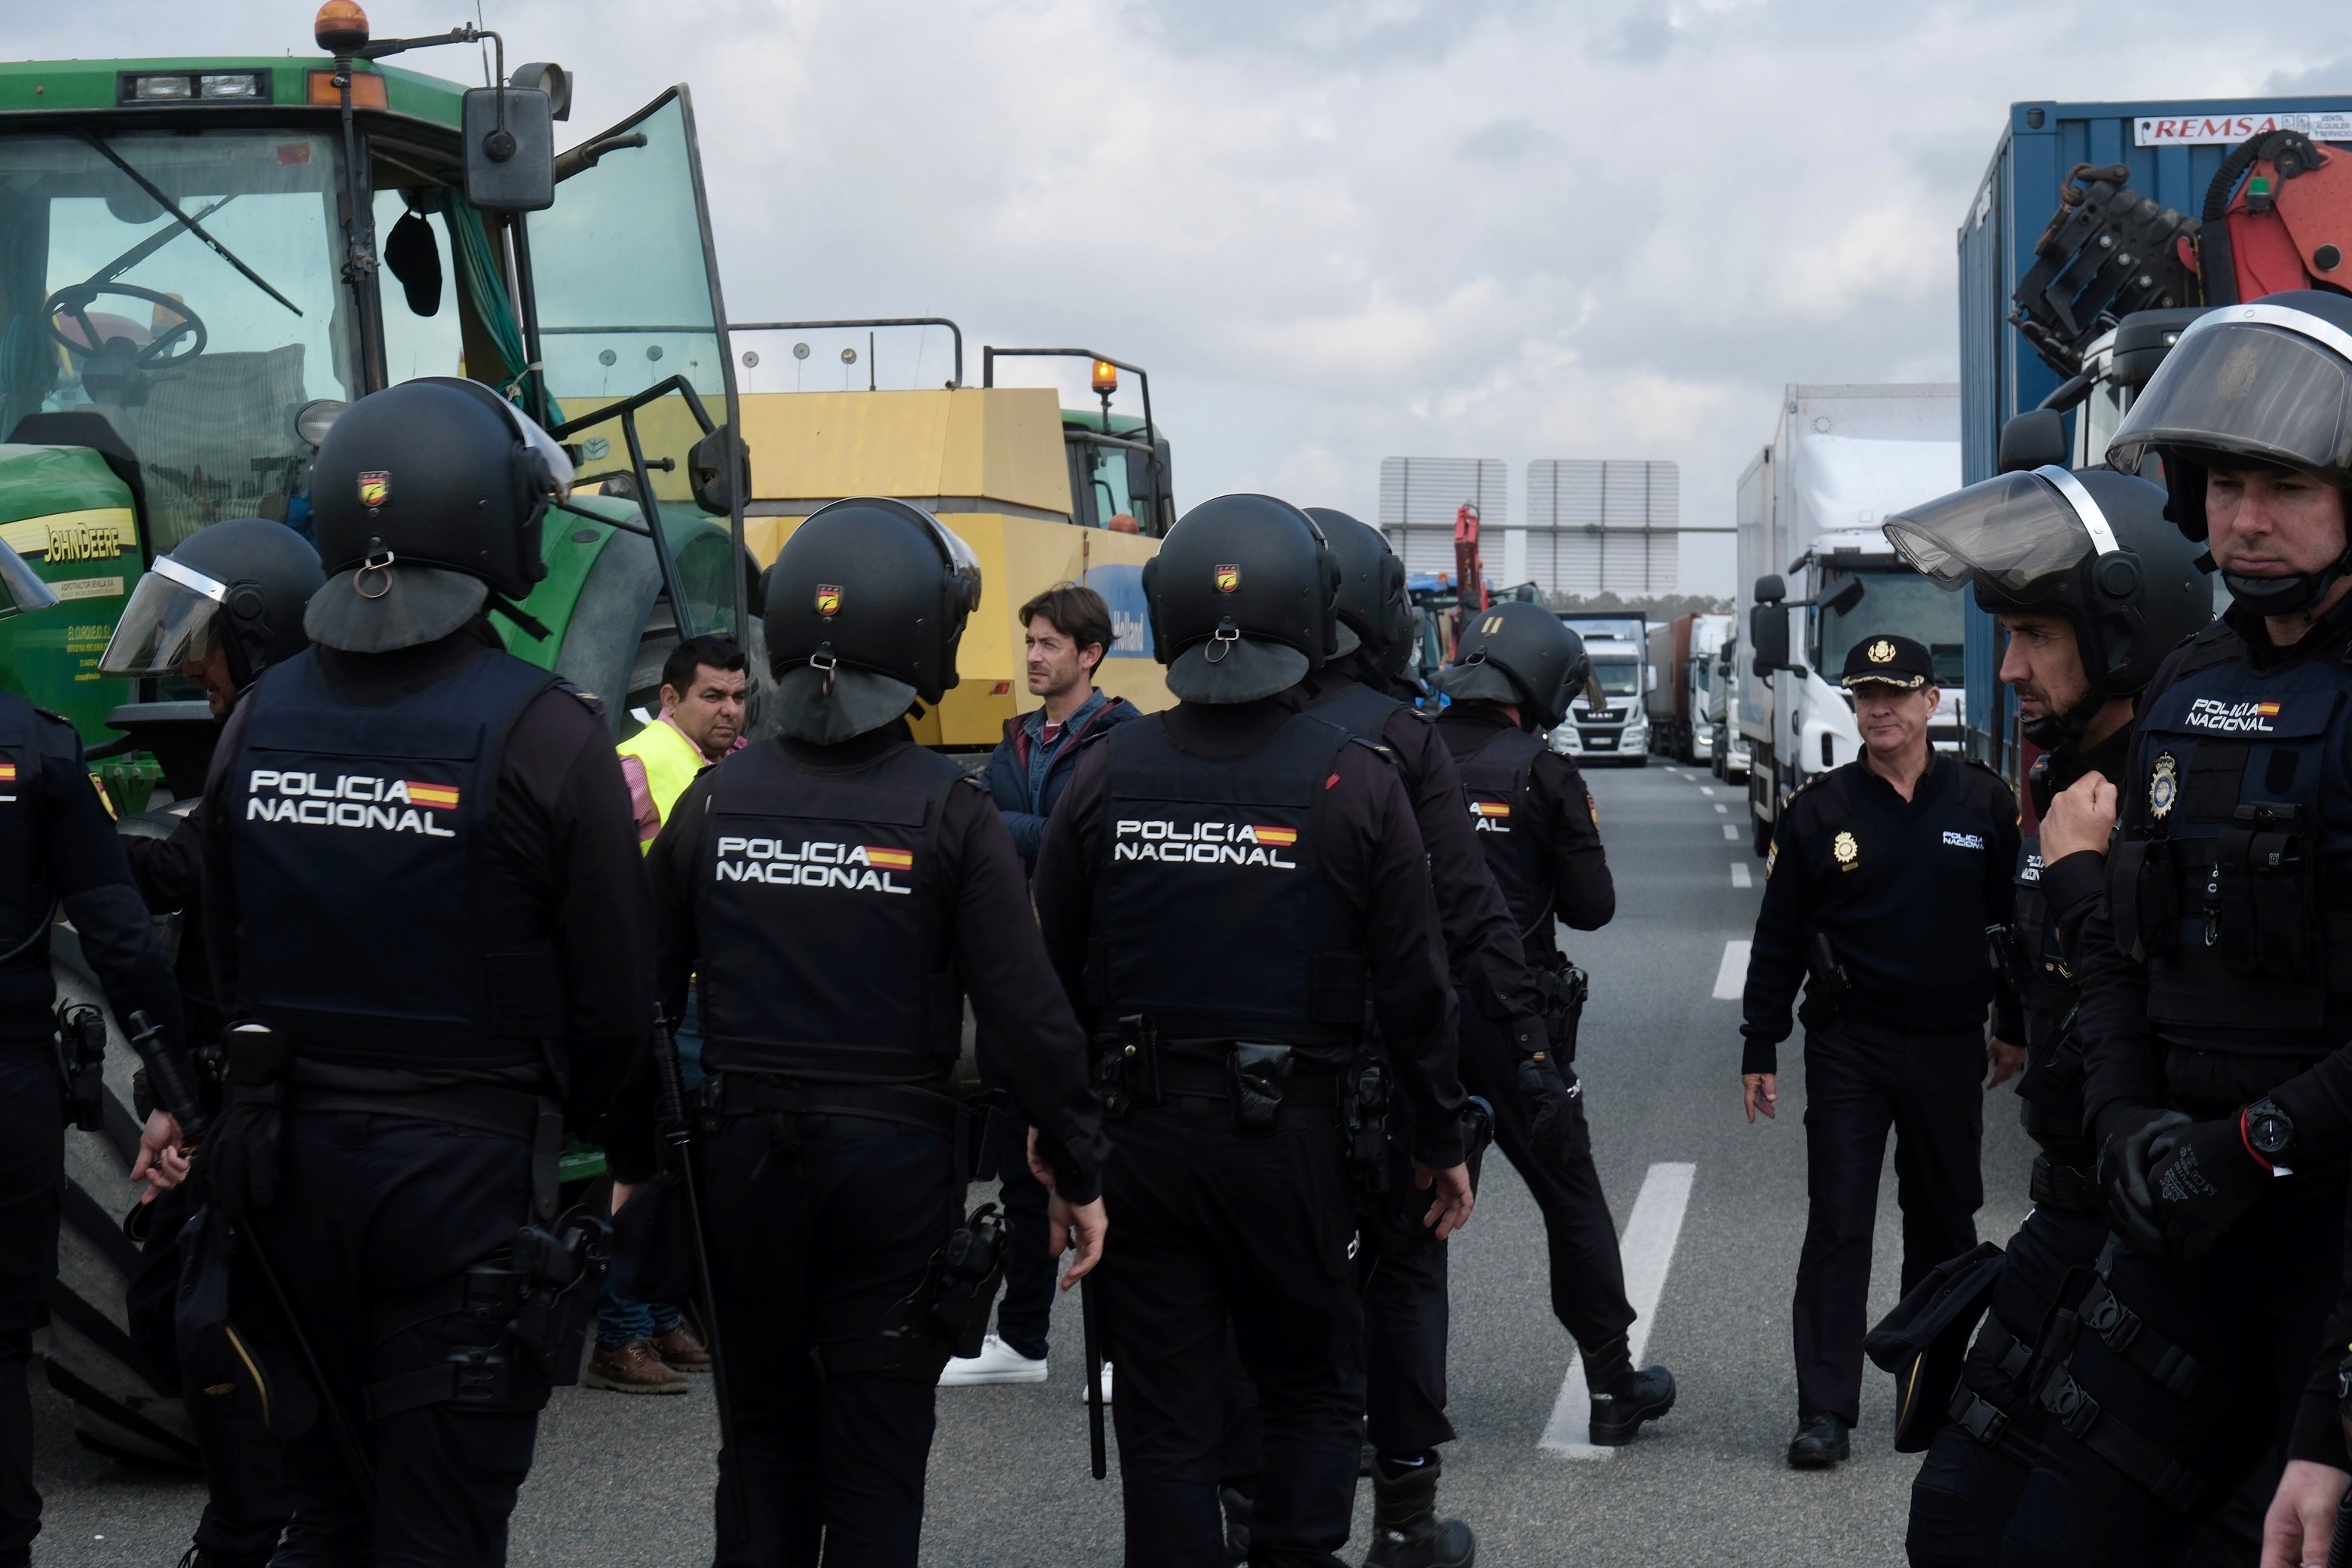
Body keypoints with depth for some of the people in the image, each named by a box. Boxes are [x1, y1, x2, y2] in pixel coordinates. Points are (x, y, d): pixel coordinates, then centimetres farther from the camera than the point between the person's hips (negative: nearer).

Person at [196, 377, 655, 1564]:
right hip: (467, 1175, -5)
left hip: (288, 1161, 5)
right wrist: (564, 1125, 8)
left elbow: (228, 963, 9)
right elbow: (615, 996, -11)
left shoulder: (259, 718, 1)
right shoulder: (543, 733, -15)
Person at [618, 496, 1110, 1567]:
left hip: (744, 1158, 3)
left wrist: (632, 1161, 15)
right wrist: (1078, 1175, -2)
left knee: (764, 1437, 16)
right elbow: (1028, 1015, -12)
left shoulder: (715, 801, -1)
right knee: (874, 1457, 6)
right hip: (893, 1159, -3)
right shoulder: (949, 813, -10)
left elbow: (644, 997, 4)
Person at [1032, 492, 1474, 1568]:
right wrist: (1439, 1141, 7)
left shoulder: (1107, 773, -2)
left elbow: (1053, 972, 4)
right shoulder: (1355, 783, -8)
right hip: (1293, 1137, -1)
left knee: (1166, 1415, 8)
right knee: (1311, 1393, 16)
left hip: (1139, 1133, 2)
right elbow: (1412, 986, -5)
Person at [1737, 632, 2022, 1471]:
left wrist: (2014, 1028, 11)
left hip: (1950, 1047, 2)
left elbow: (2018, 919, 11)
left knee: (1945, 1221, 12)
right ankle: (1825, 1411, -4)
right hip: (1848, 1048, -1)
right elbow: (1778, 938, 3)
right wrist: (1759, 1049, 2)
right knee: (1837, 1228, -5)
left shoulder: (1983, 801, 2)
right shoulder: (1819, 810, 0)